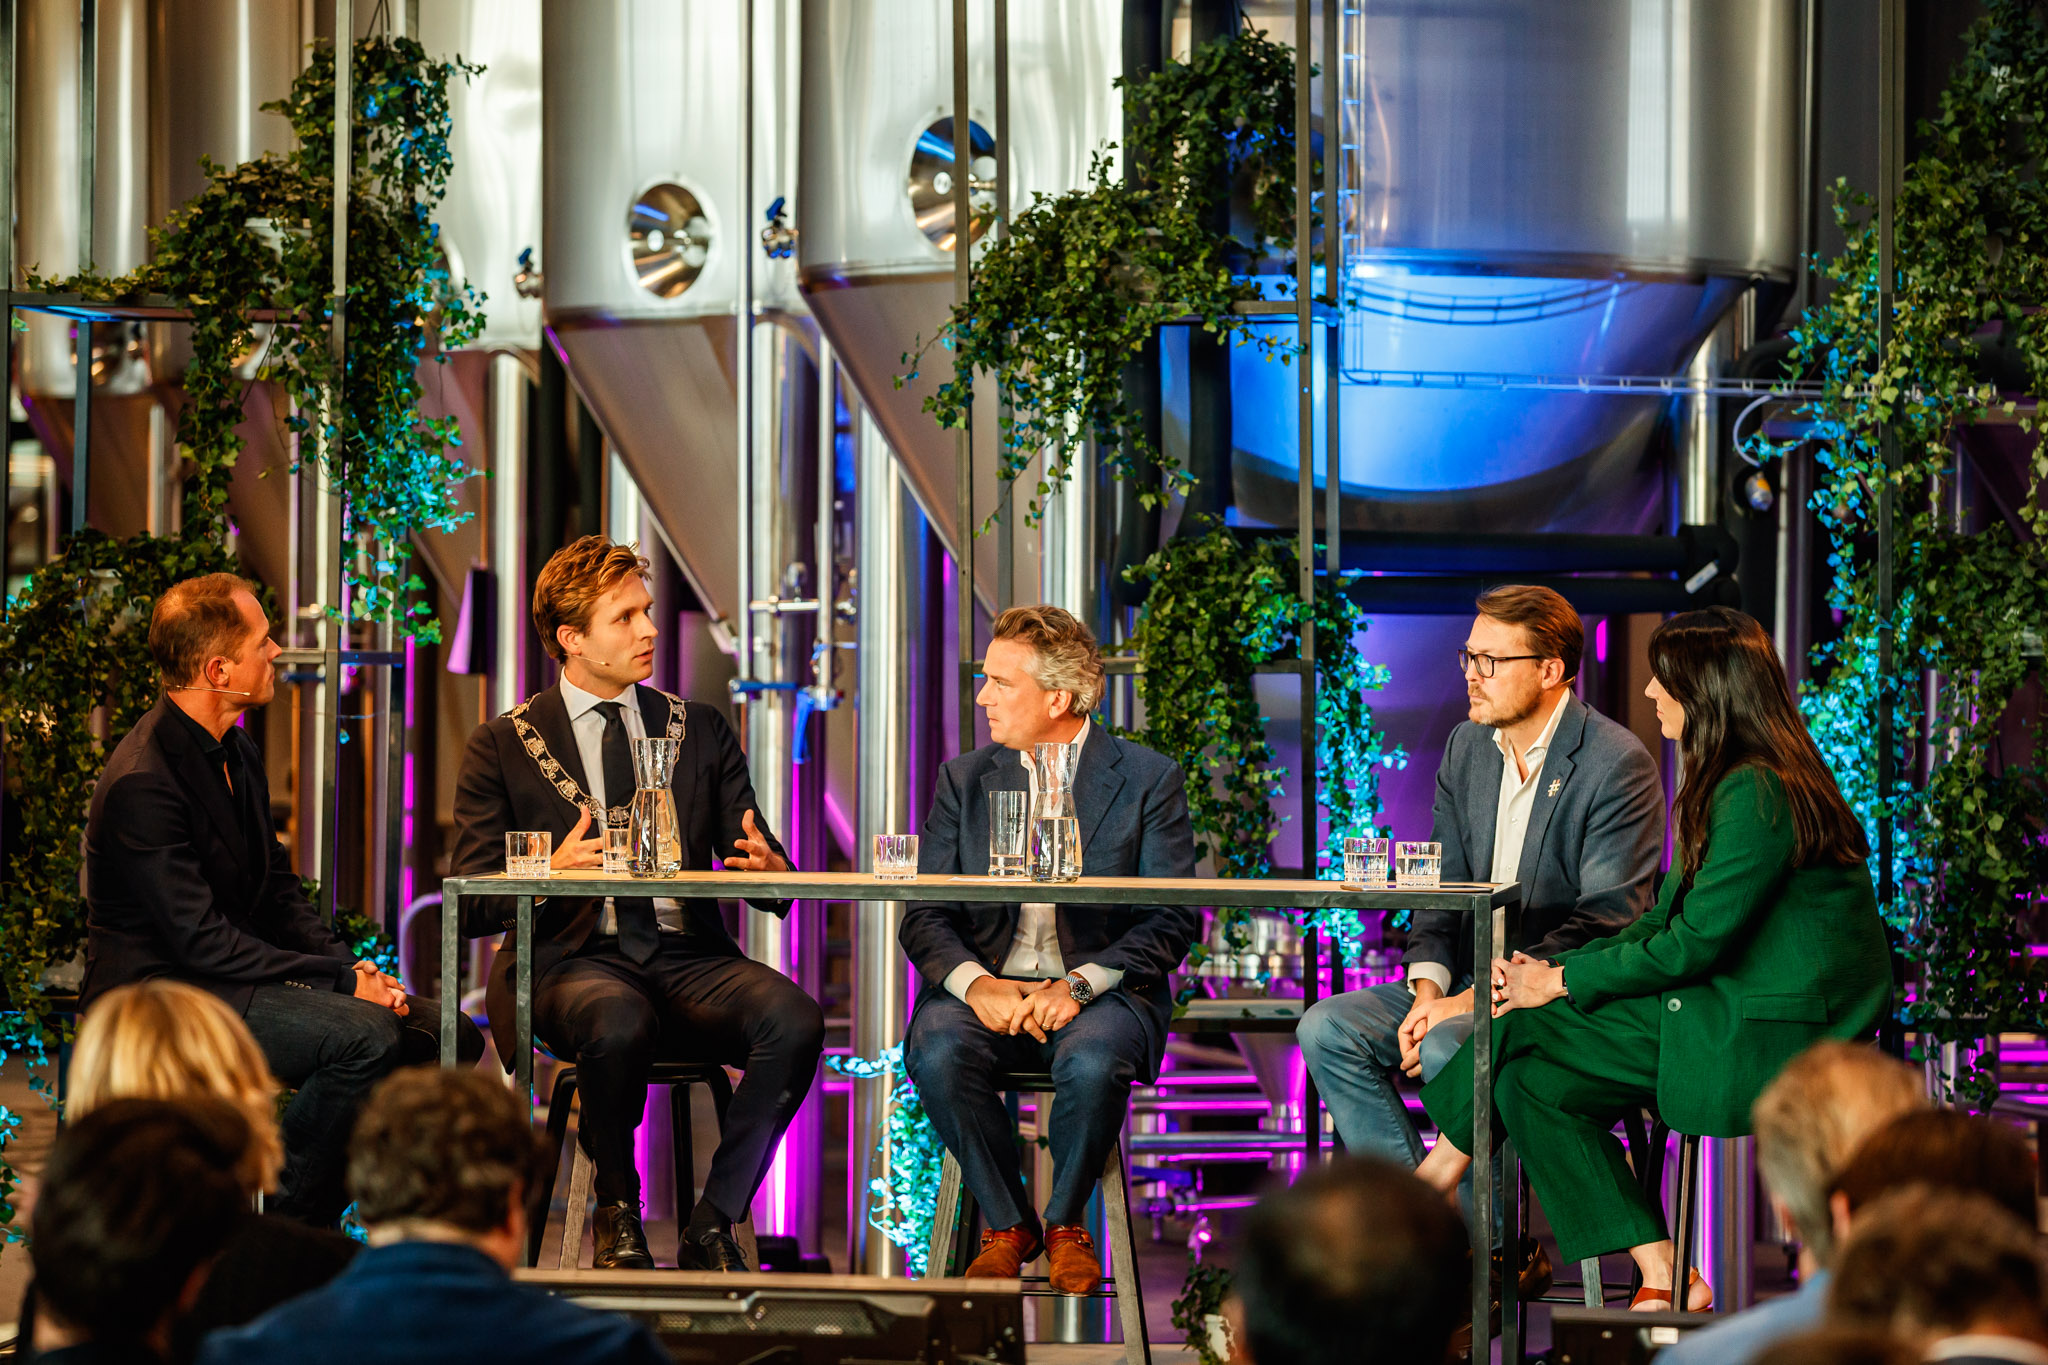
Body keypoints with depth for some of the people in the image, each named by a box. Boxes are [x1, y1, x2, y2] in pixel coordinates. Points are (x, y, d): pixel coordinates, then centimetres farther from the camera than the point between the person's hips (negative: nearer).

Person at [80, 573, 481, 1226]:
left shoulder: (238, 753, 10)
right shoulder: (141, 784, -21)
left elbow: (279, 894, 16)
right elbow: (203, 941, -23)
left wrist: (352, 966, -2)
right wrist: (342, 980, -21)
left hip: (230, 977, 9)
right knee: (367, 1036, -28)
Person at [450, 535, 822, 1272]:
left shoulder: (700, 731, 18)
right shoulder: (503, 746, 9)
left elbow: (766, 869, 13)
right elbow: (473, 903, 2)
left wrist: (769, 870, -14)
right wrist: (554, 872, -19)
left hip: (690, 958, 3)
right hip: (572, 958, -3)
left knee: (794, 1019, -30)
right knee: (620, 1022, -39)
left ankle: (712, 1225, -17)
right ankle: (618, 1213, -13)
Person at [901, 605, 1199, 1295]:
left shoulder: (1148, 779, 1)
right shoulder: (964, 780, 10)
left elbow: (1174, 922, -5)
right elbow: (924, 918, 4)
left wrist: (1078, 985, -20)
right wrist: (974, 983, -18)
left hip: (1100, 989, -2)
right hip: (986, 986, 3)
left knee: (1092, 1061, -36)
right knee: (936, 1051, -31)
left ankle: (1066, 1221, -7)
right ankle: (1006, 1223, -8)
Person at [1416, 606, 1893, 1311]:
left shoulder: (1757, 796, -17)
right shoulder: (1730, 784, 16)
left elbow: (1694, 944, -17)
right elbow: (1666, 921, 16)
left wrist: (1563, 982, -7)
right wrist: (1550, 970, 5)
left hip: (1770, 1039, -10)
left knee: (1526, 1026, -9)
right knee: (1530, 1081, -2)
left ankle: (1442, 1165, 15)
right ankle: (1660, 1279, -3)